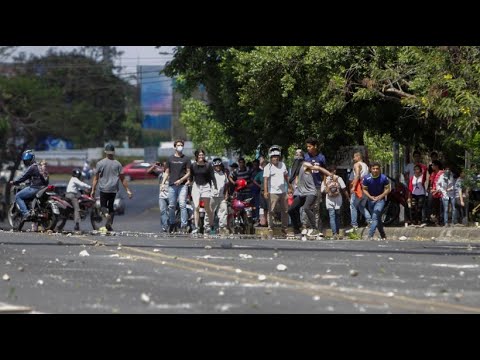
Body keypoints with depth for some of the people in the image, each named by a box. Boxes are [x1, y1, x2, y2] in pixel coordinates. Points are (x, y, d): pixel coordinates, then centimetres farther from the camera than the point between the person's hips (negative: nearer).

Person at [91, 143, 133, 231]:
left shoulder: (100, 163, -2)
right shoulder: (117, 164, 1)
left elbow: (96, 178, -1)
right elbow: (123, 179, 0)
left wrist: (93, 190, 4)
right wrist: (128, 190, 4)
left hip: (103, 189, -2)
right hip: (113, 189, 2)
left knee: (103, 206, 8)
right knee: (111, 206, 14)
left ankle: (107, 215, -25)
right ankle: (110, 225, 4)